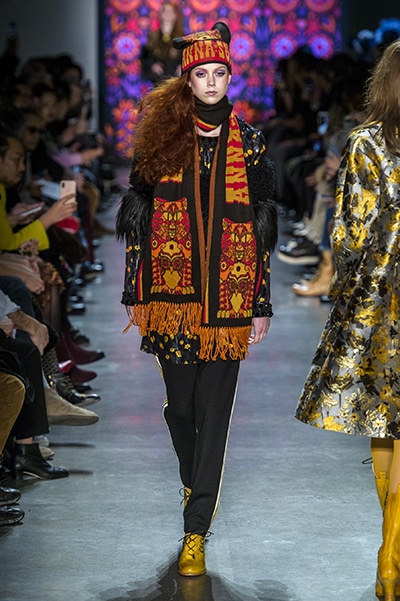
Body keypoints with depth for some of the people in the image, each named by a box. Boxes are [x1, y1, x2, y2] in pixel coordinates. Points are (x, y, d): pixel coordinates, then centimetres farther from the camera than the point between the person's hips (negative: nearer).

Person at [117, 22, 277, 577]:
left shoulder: (249, 144, 5)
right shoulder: (163, 136, 5)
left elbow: (261, 230, 6)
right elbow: (138, 220, 6)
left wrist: (262, 305, 3)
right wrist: (135, 292, 3)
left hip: (228, 298, -1)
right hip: (172, 295, 1)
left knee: (214, 411, -3)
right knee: (180, 404, 11)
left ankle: (196, 530, 1)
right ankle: (195, 485, 39)